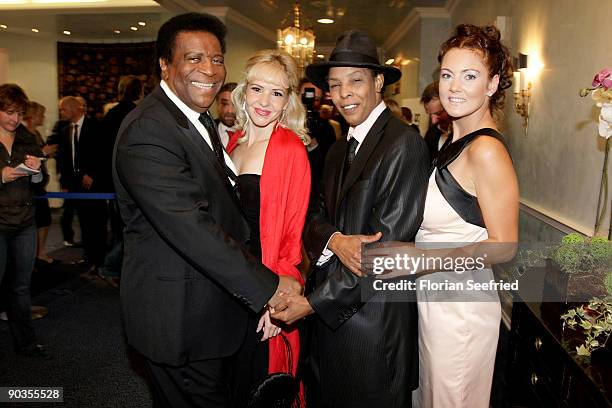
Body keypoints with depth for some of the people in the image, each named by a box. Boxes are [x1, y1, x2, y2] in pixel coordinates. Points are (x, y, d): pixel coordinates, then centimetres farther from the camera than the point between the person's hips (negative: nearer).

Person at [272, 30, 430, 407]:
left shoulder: (405, 144, -17)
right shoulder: (339, 150, 10)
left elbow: (386, 245, -21)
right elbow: (316, 216, 5)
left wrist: (314, 302, -18)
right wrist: (334, 239, -19)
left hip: (375, 321, -7)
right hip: (332, 315, 7)